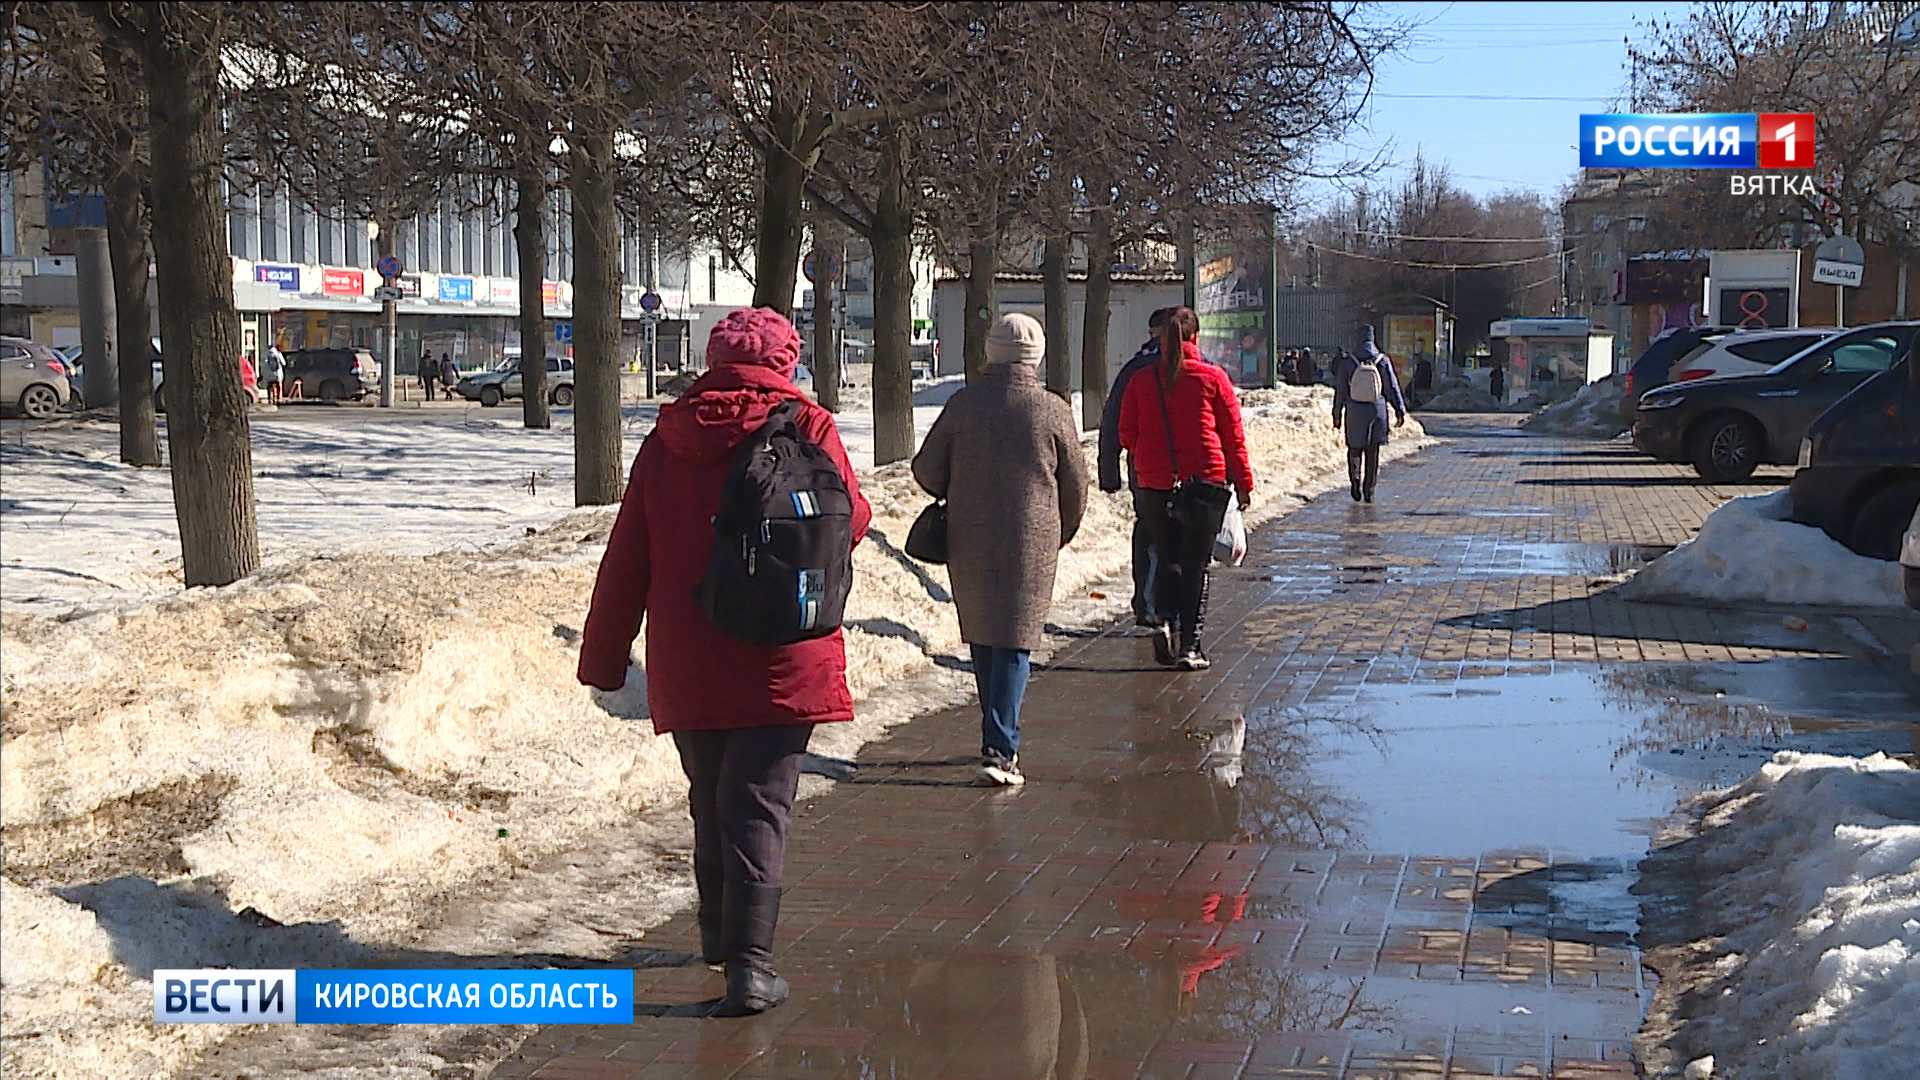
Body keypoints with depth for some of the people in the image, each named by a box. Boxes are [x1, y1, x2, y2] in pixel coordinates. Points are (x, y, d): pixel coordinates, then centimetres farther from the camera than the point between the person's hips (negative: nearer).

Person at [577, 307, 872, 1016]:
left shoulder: (666, 440, 5)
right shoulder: (803, 427, -6)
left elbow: (626, 558, 7)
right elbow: (850, 522, 2)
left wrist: (603, 656, 14)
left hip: (686, 660, 4)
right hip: (781, 659, -3)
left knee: (711, 799, 19)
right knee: (759, 804, -4)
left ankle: (721, 934, 34)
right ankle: (749, 963, -12)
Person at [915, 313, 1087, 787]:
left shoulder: (963, 404, -2)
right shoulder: (1053, 412, -4)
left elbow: (927, 470, 2)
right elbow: (1076, 486, 3)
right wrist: (1060, 535, 21)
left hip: (968, 540, 2)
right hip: (1030, 543, -2)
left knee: (983, 640, 15)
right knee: (1015, 643, -1)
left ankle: (1000, 736, 26)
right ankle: (999, 748, -11)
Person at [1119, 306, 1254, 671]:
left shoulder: (1141, 382, 1)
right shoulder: (1213, 378, -4)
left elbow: (1127, 435, 4)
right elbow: (1233, 436, 0)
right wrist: (1244, 483, 8)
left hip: (1156, 485, 2)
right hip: (1206, 483, -2)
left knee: (1167, 558, 16)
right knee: (1196, 563, 5)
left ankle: (1166, 621, -7)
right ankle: (1189, 646, 4)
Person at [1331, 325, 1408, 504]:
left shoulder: (1348, 361, -4)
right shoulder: (1382, 361, -3)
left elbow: (1340, 391, 0)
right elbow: (1392, 388, 0)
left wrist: (1337, 415, 7)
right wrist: (1400, 411, 7)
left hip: (1355, 411, 0)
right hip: (1377, 411, 1)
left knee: (1355, 449, 13)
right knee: (1373, 453, 7)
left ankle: (1355, 483, 2)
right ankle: (1369, 490, 7)